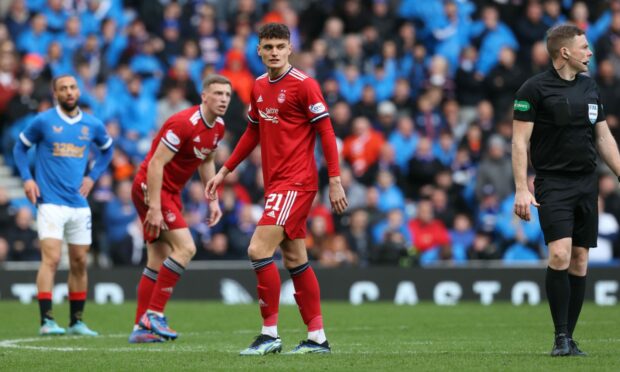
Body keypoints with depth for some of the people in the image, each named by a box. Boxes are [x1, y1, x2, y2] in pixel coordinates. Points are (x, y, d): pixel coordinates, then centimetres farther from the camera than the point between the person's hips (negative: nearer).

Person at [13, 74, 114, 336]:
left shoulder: (93, 125, 7)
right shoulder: (43, 121, -3)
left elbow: (107, 150, 24)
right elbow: (20, 147, 9)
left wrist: (92, 177, 11)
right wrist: (27, 179, -4)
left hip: (79, 204, 4)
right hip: (50, 203, -4)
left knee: (79, 263, 7)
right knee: (51, 258, -16)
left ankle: (76, 322, 16)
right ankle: (46, 321, -18)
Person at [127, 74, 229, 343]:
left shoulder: (218, 128, 4)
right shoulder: (184, 124, -23)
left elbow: (206, 161, 22)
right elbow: (155, 164, -25)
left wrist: (213, 200, 16)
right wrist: (154, 208, -28)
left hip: (171, 191, 9)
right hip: (150, 187, -9)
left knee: (159, 261, 8)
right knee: (185, 248, -18)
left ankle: (141, 328, 11)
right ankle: (154, 314, -12)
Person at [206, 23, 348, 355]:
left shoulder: (303, 84, -11)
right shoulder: (258, 87, 12)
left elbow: (326, 132, -12)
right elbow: (253, 133, 23)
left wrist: (335, 181, -16)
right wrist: (224, 171, 22)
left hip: (296, 182, -8)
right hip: (275, 183, 8)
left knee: (259, 250, -16)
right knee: (294, 260, 10)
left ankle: (270, 334, -9)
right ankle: (317, 338, 16)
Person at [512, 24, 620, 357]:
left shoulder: (589, 87, 12)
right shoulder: (534, 89, -7)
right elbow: (520, 141, -8)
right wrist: (521, 190, -15)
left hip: (586, 184, 6)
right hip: (553, 183, -6)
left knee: (580, 261, 4)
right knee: (560, 254, -19)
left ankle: (569, 338, 11)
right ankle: (561, 337, -12)